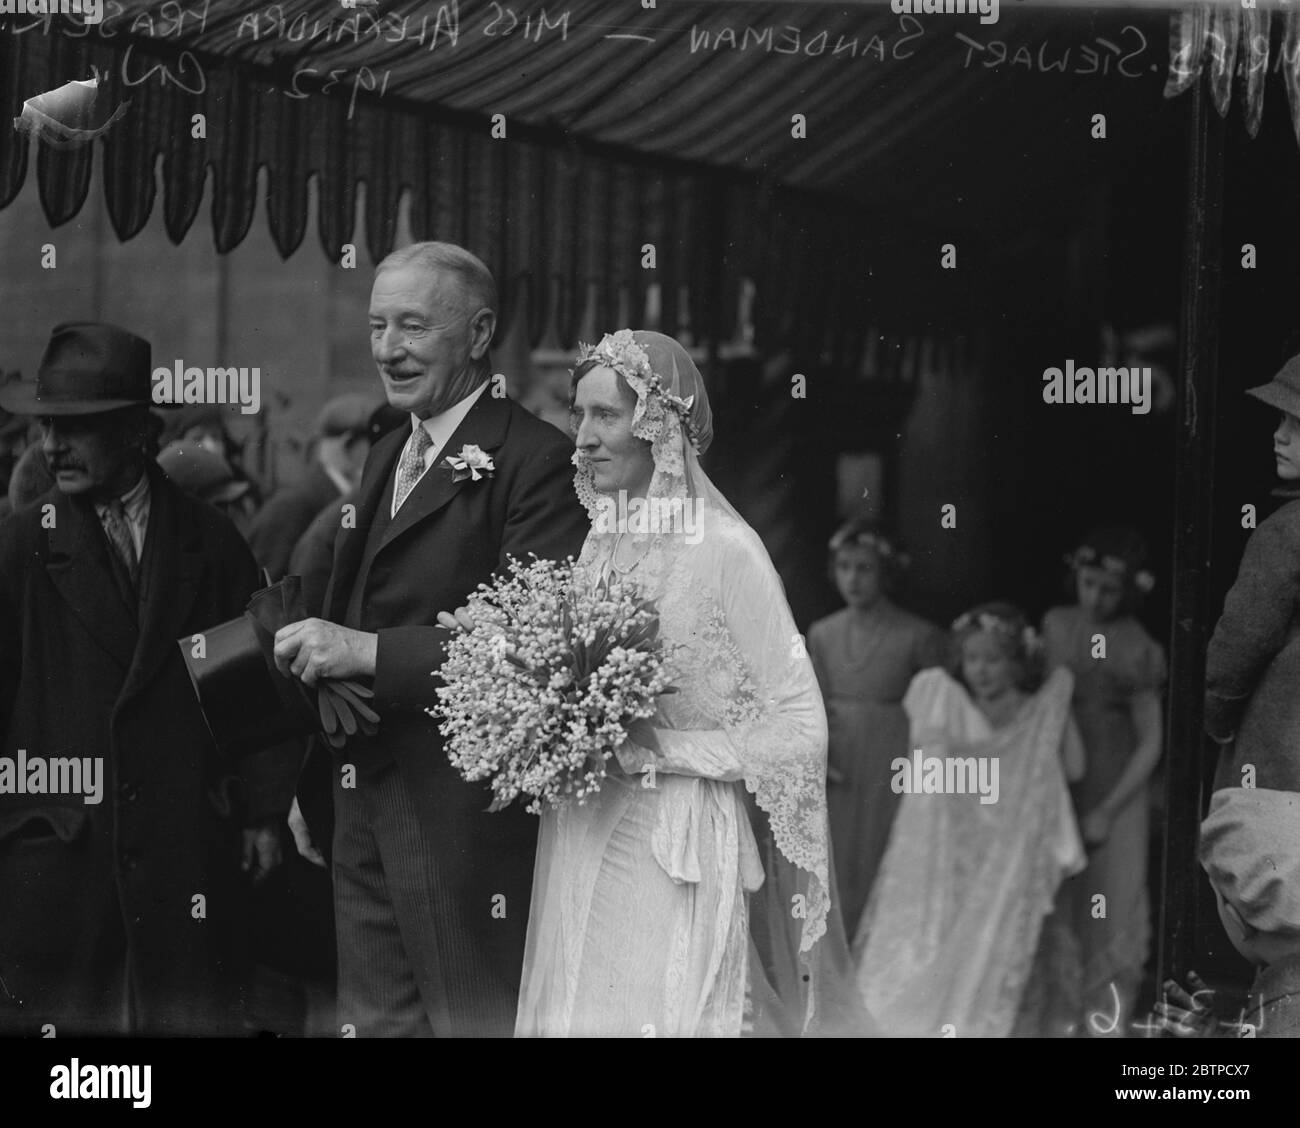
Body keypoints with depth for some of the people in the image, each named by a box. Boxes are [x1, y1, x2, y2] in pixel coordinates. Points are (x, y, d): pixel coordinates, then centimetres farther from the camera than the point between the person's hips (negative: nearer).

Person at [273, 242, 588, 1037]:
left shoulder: (535, 460, -13)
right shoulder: (388, 459, 15)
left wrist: (371, 652, -23)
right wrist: (314, 786, 16)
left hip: (466, 816, -8)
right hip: (368, 813, 8)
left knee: (477, 1021, 1)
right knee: (377, 1018, 14)